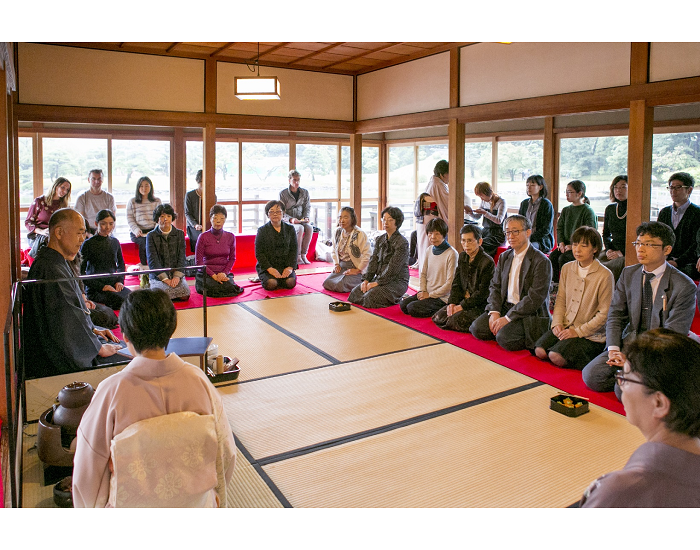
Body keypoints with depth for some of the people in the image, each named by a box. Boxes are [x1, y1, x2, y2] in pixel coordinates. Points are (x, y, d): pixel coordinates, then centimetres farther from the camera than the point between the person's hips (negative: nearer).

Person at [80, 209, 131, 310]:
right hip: (95, 290, -6)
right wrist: (102, 286, -11)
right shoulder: (88, 244, -2)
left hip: (114, 285, 6)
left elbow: (121, 265, 27)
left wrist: (120, 281, 8)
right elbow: (81, 272, -4)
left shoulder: (115, 242, 13)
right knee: (124, 301, -33)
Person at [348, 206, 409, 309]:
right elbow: (373, 261, 7)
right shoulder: (380, 239, 12)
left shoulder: (402, 242, -12)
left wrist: (377, 282, -20)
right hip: (380, 278, 7)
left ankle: (396, 299, 0)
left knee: (371, 296, -27)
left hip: (397, 280, -7)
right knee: (355, 293, -10)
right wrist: (366, 279, -6)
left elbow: (393, 268, -18)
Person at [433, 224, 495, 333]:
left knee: (456, 320, -27)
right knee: (438, 317, -8)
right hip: (463, 301, 8)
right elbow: (456, 284, 10)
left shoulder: (487, 262, -15)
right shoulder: (462, 257, 9)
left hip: (480, 305, -8)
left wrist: (462, 306, -17)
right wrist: (452, 302, -6)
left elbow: (483, 293, -17)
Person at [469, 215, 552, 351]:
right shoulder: (504, 257, 11)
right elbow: (495, 286, 10)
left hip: (530, 314, -6)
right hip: (505, 308, 6)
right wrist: (494, 312, -9)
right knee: (477, 328, -14)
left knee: (504, 338, -28)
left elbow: (536, 298, -18)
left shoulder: (541, 262, -12)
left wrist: (508, 318, -20)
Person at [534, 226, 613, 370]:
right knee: (540, 351, -16)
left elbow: (605, 314, -10)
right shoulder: (567, 268, 7)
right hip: (565, 327, 5)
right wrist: (557, 323, -4)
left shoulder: (605, 275, -11)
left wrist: (578, 331, -15)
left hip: (590, 335, -5)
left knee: (556, 356, -23)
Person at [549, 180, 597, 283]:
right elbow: (559, 228, 15)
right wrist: (561, 243, -4)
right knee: (553, 256, -22)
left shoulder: (588, 211, -5)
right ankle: (555, 282, -15)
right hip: (566, 245, 6)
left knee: (563, 258, -28)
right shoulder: (565, 210, 16)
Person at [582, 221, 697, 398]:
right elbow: (615, 314, 6)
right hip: (629, 342, 5)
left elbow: (673, 334, -14)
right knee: (591, 375, -15)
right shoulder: (628, 274, 6)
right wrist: (613, 349, -11)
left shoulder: (684, 286, -11)